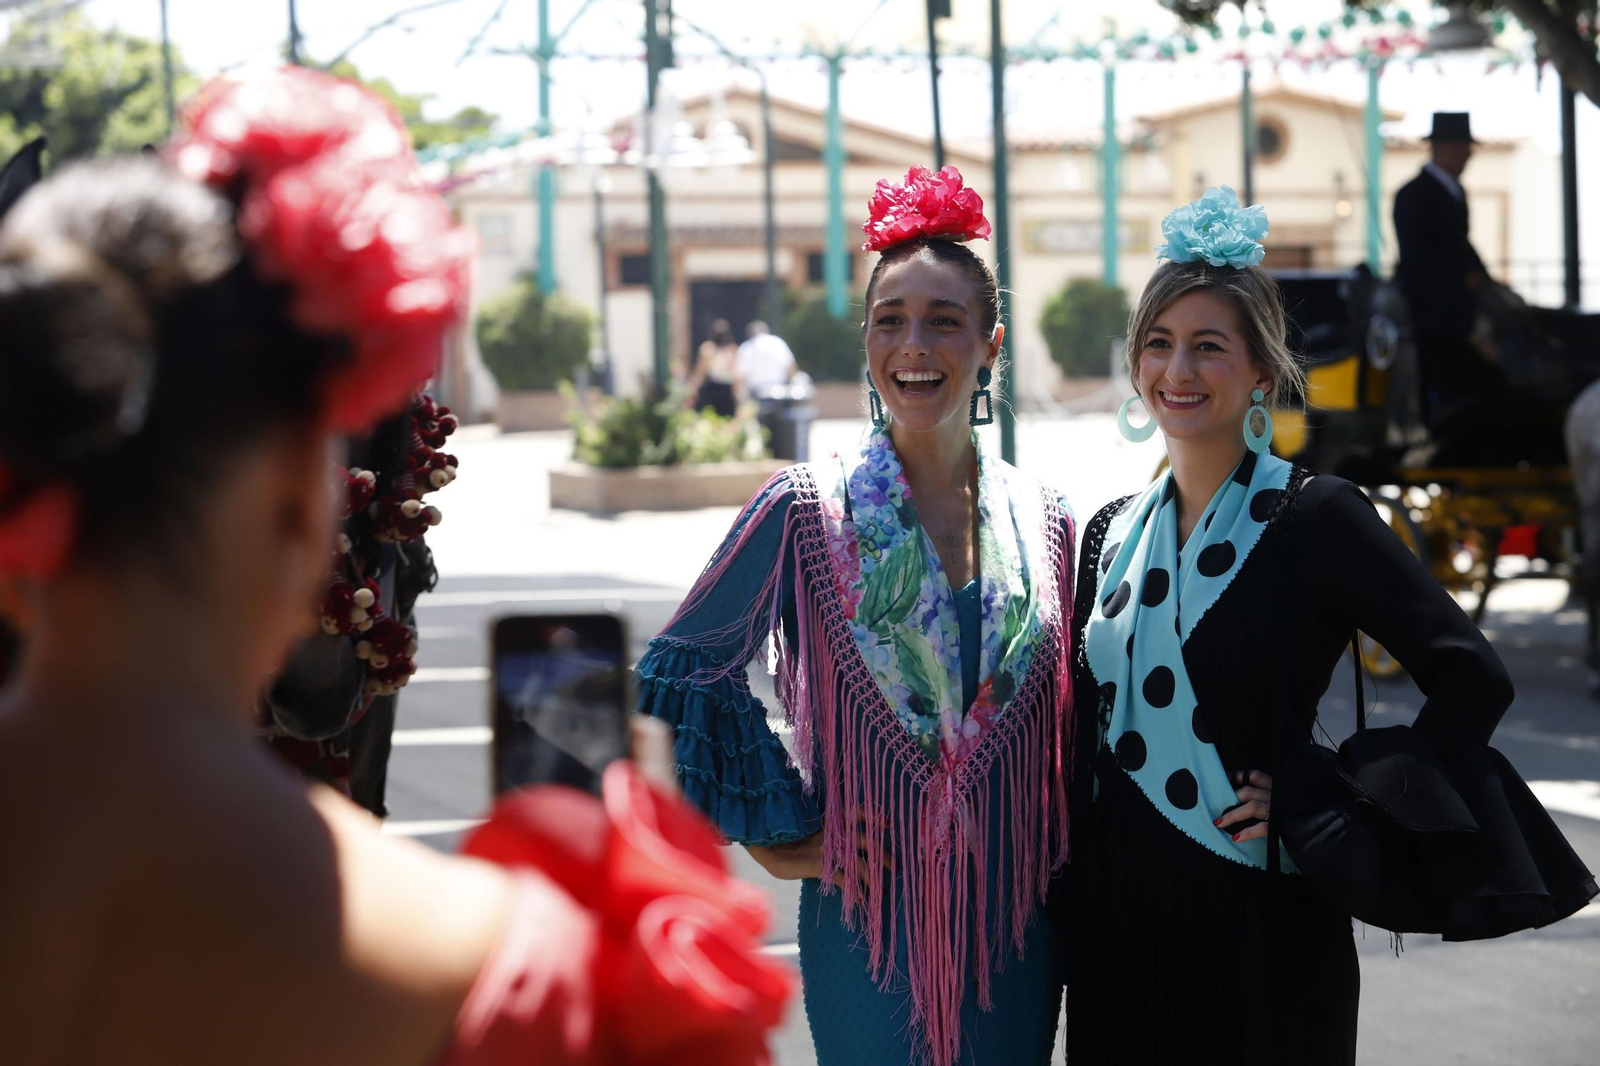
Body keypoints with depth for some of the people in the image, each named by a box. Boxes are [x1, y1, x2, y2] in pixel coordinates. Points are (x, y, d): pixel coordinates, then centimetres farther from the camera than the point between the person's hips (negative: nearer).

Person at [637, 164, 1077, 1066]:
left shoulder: (1044, 520, 4)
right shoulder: (809, 509, -6)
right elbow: (683, 671, 1)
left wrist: (1063, 866, 9)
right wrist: (777, 833, -1)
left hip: (1013, 919, 3)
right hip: (870, 917, -3)